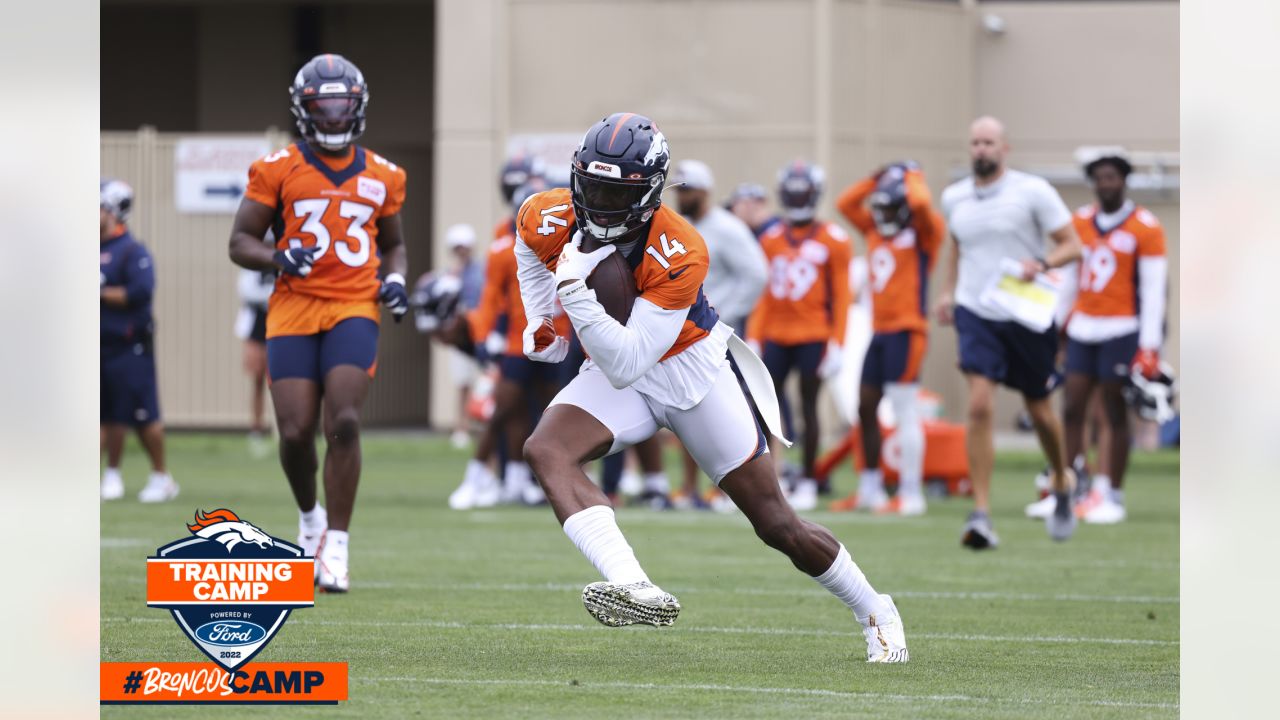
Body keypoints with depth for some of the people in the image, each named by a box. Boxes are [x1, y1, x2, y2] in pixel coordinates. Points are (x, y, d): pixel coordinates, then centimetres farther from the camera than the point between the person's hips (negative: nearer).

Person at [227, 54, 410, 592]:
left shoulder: (381, 177, 12)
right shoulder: (277, 170, 3)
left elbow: (393, 244, 27)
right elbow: (240, 243, 4)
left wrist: (394, 279, 6)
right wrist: (278, 259, -16)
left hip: (354, 310, 1)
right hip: (294, 308, -1)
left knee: (343, 423, -17)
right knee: (296, 432, -6)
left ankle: (336, 547, -9)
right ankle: (310, 514, 27)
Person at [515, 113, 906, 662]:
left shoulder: (680, 256, -33)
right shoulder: (547, 220, -18)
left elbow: (627, 365, -37)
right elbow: (531, 248, 12)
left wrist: (575, 292, -45)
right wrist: (539, 321, 4)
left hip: (692, 368, -4)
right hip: (615, 372, 4)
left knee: (777, 526, 2)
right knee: (545, 452, -28)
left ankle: (874, 612, 27)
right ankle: (634, 589, -43)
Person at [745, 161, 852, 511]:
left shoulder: (833, 241, -2)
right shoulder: (771, 240, 10)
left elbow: (841, 297, -3)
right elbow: (763, 294, 12)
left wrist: (836, 344, -8)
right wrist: (753, 339, 6)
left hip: (813, 337, -4)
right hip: (776, 337, 4)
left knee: (808, 406, 0)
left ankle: (807, 482, 7)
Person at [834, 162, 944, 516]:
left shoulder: (923, 231, -5)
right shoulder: (876, 231, 15)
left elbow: (920, 204, -23)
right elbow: (846, 204, 19)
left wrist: (913, 178, -5)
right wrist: (877, 178, 12)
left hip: (906, 331, -8)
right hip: (880, 330, 8)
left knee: (904, 412, -9)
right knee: (866, 408, 10)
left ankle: (911, 495, -8)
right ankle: (870, 489, 19)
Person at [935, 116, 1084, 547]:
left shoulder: (1033, 192, -7)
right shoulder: (954, 198, 7)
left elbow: (1072, 246, -5)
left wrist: (1042, 263, -24)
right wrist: (949, 291, 13)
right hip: (976, 315, 2)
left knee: (1039, 411, 11)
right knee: (980, 407, -15)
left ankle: (1062, 483, 41)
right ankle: (981, 515, -17)